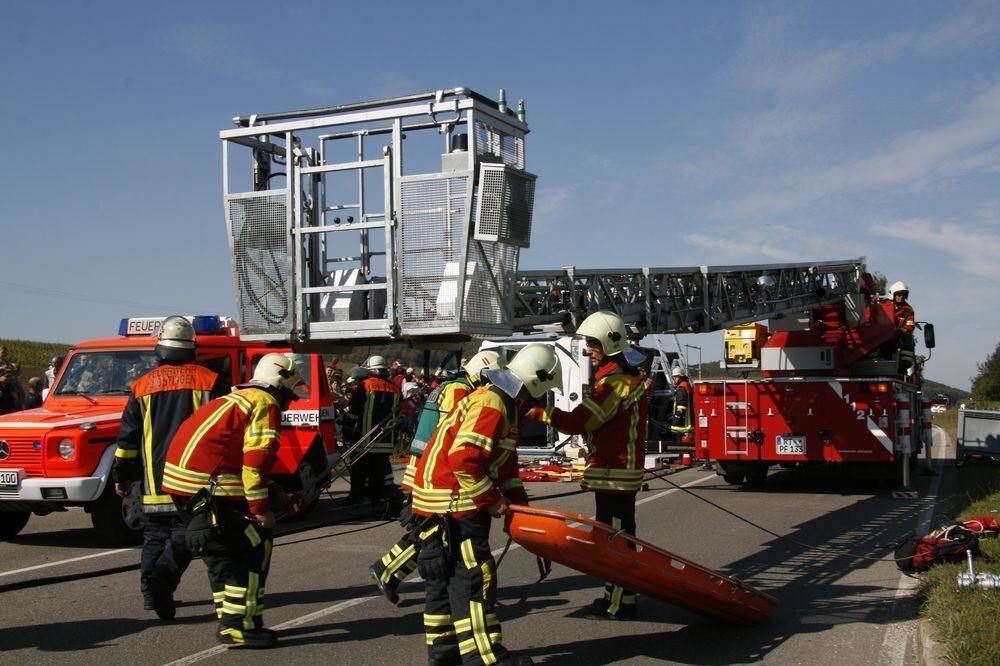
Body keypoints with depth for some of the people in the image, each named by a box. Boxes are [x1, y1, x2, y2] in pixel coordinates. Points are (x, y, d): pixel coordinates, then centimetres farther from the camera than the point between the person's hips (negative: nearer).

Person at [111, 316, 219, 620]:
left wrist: (121, 475, 18)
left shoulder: (143, 385, 7)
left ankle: (152, 590, 11)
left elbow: (128, 436, 9)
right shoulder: (207, 380, 0)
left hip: (155, 480, 3)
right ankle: (162, 575, -21)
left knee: (155, 533, 14)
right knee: (186, 531, -1)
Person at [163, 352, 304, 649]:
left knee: (222, 552, 19)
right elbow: (256, 460, -16)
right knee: (254, 549, -3)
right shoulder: (266, 404, -6)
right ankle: (240, 626, -1)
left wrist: (273, 494, 25)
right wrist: (260, 508, -14)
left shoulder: (239, 400, 25)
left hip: (180, 478, 10)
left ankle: (229, 622, 24)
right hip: (208, 486, -10)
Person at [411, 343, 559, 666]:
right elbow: (462, 460, -27)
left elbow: (505, 462, 23)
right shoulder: (490, 404, -19)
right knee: (473, 575, -9)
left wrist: (518, 500, 14)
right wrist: (491, 500, -18)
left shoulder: (507, 404, 15)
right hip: (450, 501, -11)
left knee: (444, 574, 15)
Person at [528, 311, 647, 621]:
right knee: (617, 534, 16)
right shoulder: (626, 375, 14)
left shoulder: (615, 382, -20)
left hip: (615, 474, -10)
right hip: (616, 470, 10)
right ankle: (618, 596, 25)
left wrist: (537, 411, -20)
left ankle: (619, 605, 3)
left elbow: (577, 422, -24)